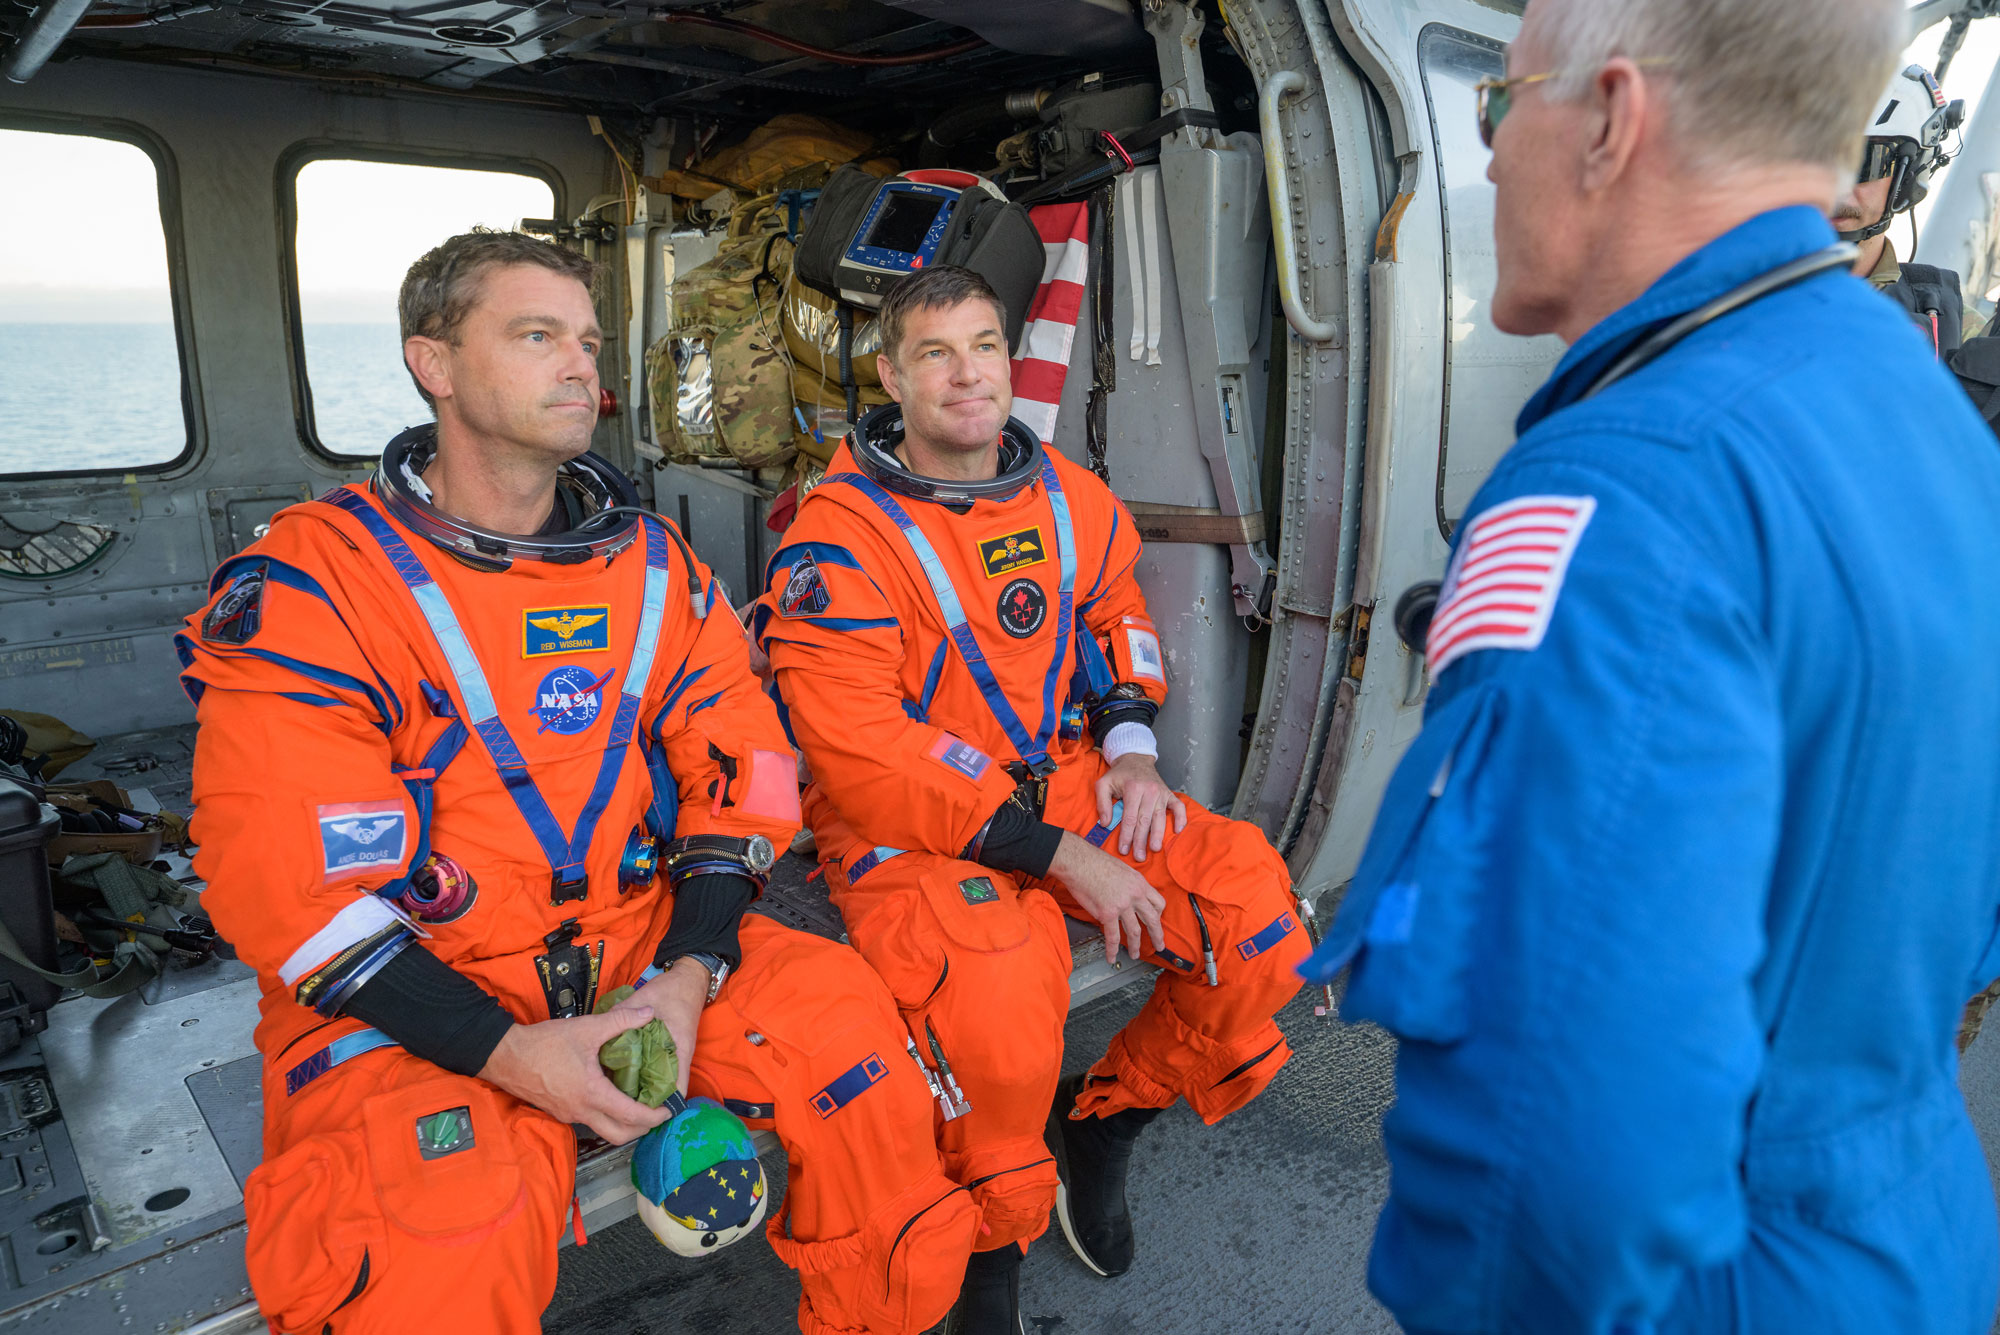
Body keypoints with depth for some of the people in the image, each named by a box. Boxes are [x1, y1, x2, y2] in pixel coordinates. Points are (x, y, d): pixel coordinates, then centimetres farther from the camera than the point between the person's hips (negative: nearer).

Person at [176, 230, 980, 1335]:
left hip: (639, 947, 4)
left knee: (838, 1010, -17)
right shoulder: (314, 581, -7)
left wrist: (689, 973, -11)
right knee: (443, 1240, -31)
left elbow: (740, 772, 4)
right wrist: (508, 1051, -20)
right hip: (410, 1000, -3)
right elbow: (283, 873, -13)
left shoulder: (651, 565, 7)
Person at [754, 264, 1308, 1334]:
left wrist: (1130, 743, 4)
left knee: (1260, 912, -10)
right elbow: (863, 755, -20)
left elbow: (1118, 615, 25)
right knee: (998, 994, -34)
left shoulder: (1072, 501, 6)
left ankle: (1098, 1121, 15)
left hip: (1066, 787, 6)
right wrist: (1060, 855, -22)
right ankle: (988, 1249, -1)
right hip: (909, 832, -6)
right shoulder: (841, 538, -14)